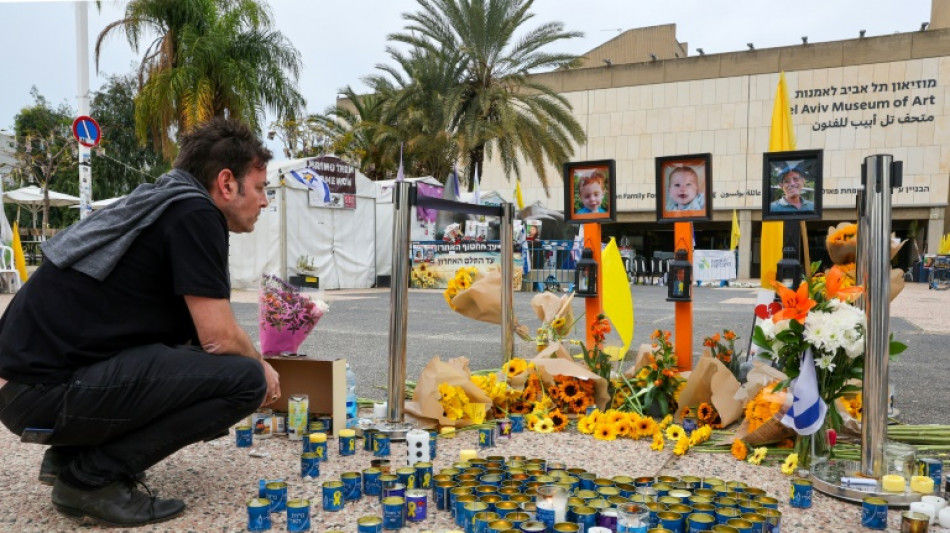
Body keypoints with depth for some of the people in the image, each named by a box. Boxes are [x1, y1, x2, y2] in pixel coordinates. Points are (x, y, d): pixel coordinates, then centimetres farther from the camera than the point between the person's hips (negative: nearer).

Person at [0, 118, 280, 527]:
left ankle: (72, 454, 15)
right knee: (245, 379, -14)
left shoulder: (165, 204, 17)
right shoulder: (195, 213, -11)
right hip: (47, 389, -10)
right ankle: (91, 476, -5)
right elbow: (218, 337, -14)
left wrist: (248, 359, 19)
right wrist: (261, 368, 6)